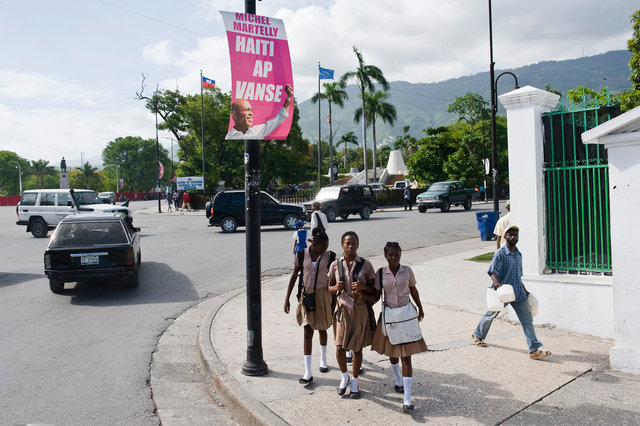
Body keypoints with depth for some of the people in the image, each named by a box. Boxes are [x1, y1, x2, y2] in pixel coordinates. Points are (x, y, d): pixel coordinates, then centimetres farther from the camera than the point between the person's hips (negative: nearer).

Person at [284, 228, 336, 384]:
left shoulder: (329, 256, -8)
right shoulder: (301, 255, -7)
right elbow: (294, 276, 0)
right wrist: (287, 299, 0)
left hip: (323, 295, 0)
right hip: (307, 296, 0)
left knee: (322, 329, 17)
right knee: (308, 332, -3)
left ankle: (323, 359, 42)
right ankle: (308, 373, -1)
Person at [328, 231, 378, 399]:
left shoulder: (365, 265, -5)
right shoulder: (335, 265, -1)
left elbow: (374, 290, 1)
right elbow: (330, 287, 9)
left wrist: (363, 287, -19)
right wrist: (337, 288, -13)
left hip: (361, 310, -1)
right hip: (343, 309, 1)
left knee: (357, 348, 8)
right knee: (340, 348, -4)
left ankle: (354, 382, 28)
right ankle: (344, 377, 25)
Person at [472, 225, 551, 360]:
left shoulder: (518, 254, 10)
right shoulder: (500, 253, -13)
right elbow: (492, 271, -20)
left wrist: (524, 289, 22)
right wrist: (496, 282, -37)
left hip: (518, 293, 6)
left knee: (527, 319, -3)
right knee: (491, 315, 14)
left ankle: (534, 350, -3)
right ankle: (477, 335, 39)